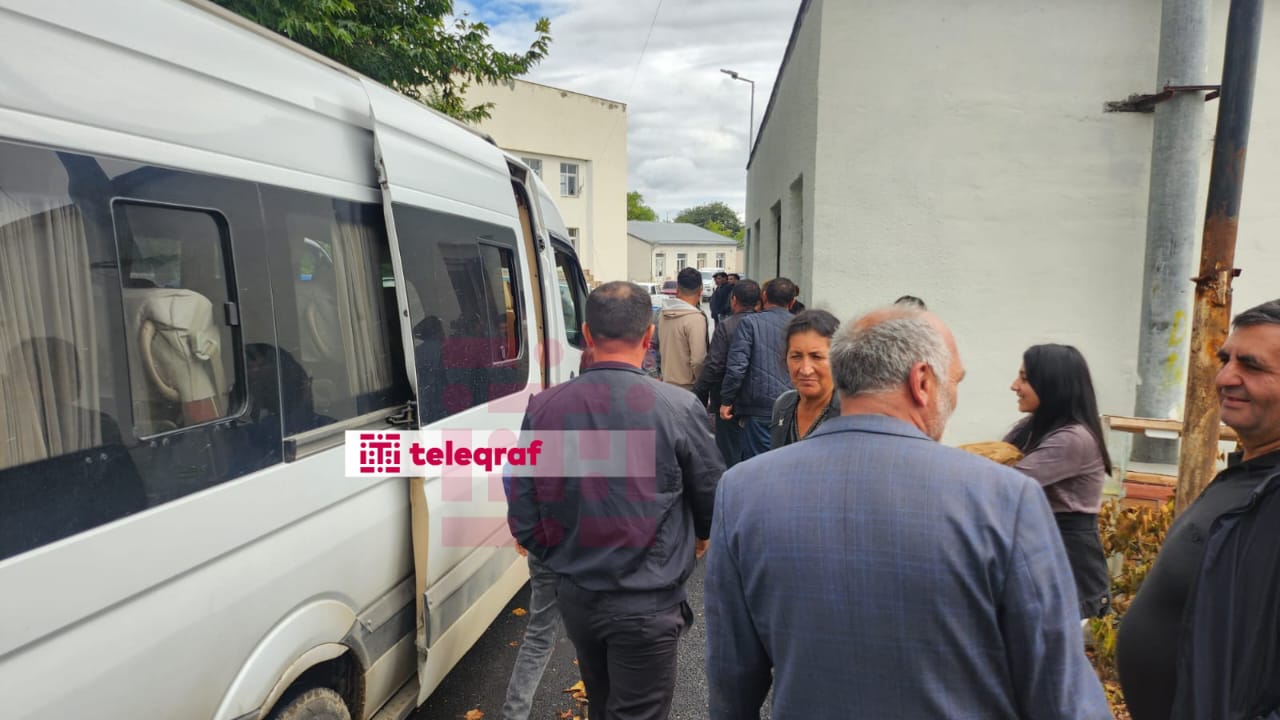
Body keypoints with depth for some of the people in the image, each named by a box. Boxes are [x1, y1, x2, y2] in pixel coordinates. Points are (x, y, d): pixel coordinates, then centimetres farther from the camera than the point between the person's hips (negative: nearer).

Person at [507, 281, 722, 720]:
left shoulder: (543, 407, -10)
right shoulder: (679, 408, -18)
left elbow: (523, 517, -5)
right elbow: (714, 501, -5)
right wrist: (698, 540, 17)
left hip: (576, 597, 4)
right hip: (646, 604, -4)